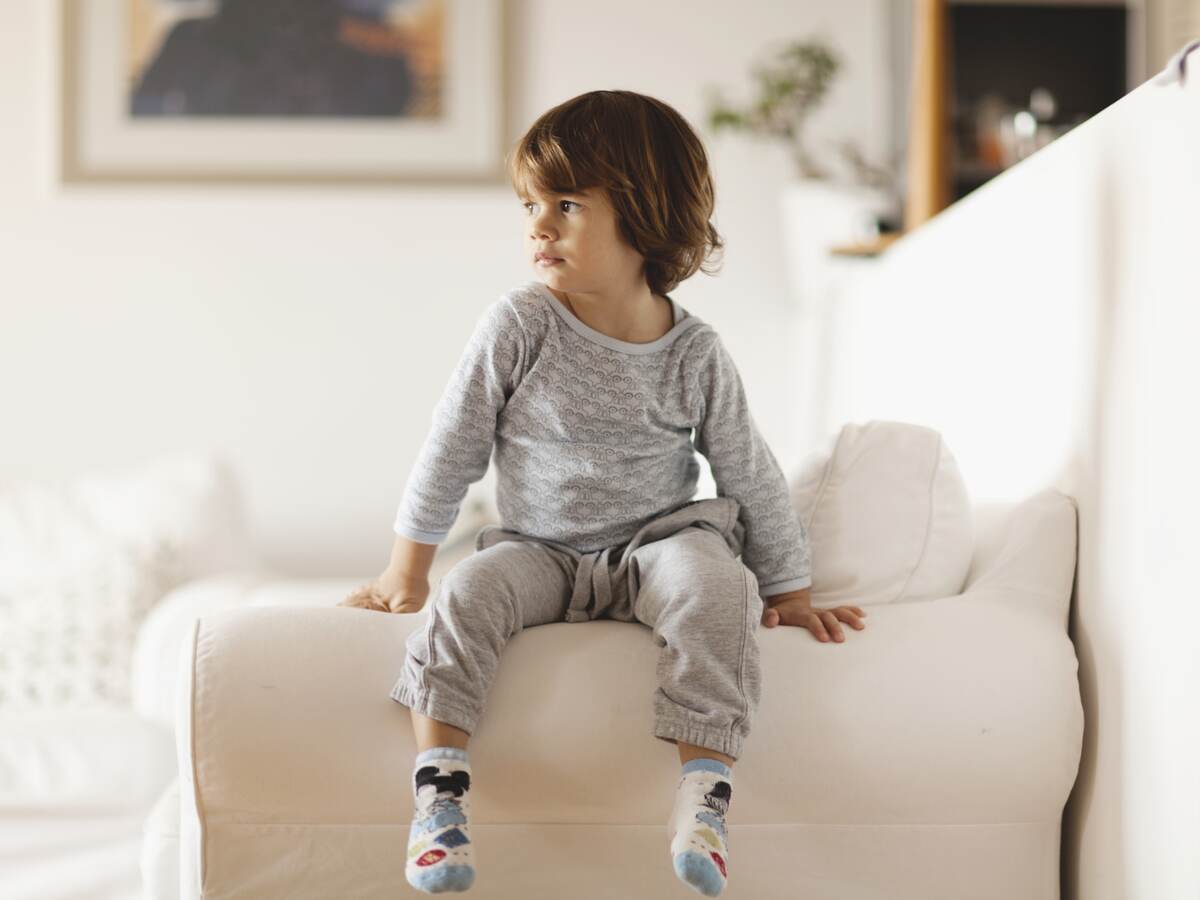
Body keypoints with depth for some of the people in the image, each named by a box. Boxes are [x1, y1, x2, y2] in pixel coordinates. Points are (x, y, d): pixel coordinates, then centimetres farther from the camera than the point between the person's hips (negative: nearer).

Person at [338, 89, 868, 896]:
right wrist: (408, 568, 3)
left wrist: (791, 594, 11)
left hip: (658, 541, 0)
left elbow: (752, 477, 4)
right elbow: (453, 447, -1)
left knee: (716, 581, -32)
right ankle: (439, 787, -27)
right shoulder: (517, 328, -9)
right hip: (539, 550, 1)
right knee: (469, 592, -29)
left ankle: (706, 788, -31)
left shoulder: (696, 356, -7)